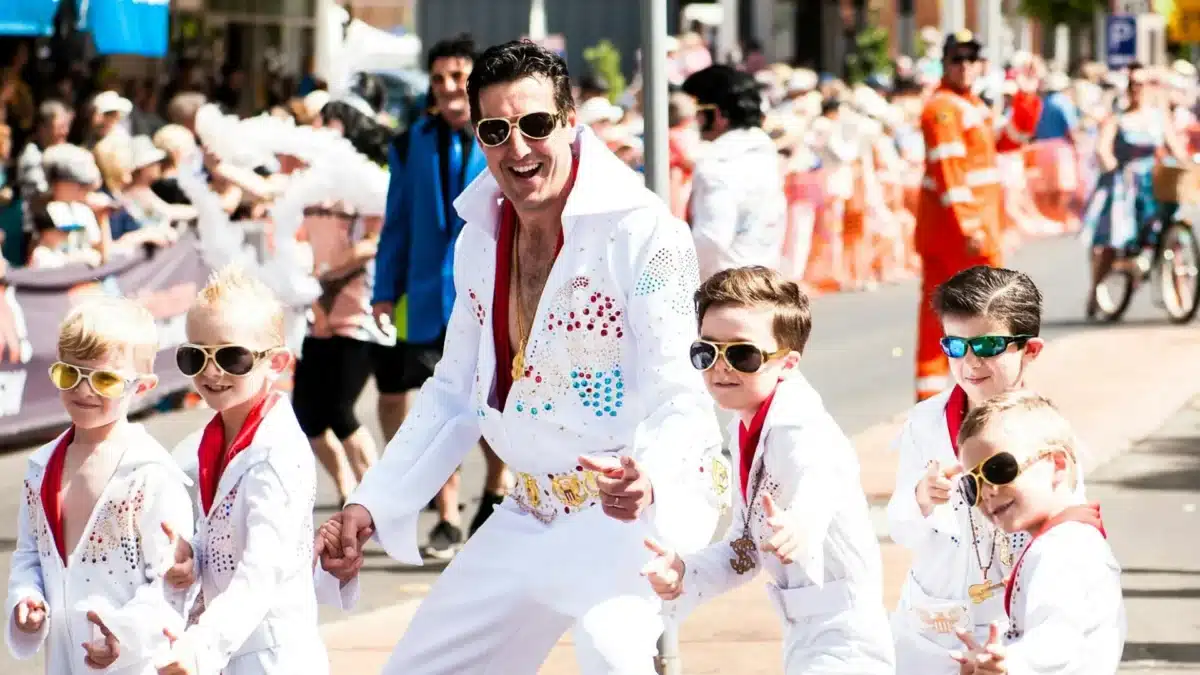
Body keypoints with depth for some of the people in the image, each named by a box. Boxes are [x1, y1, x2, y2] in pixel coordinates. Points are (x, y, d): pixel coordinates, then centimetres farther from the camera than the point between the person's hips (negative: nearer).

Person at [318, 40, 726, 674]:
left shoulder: (642, 231, -17)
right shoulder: (479, 240, 5)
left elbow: (676, 396, -21)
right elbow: (454, 393, 15)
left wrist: (645, 479, -42)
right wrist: (372, 503, 7)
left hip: (642, 503, -8)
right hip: (536, 512, 8)